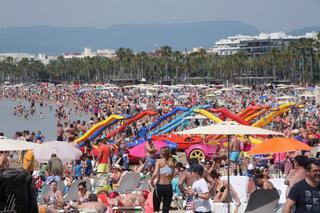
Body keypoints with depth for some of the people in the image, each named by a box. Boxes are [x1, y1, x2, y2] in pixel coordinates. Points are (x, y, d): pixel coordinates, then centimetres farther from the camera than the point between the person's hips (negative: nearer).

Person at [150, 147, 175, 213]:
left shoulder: (159, 161, -7)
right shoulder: (172, 162, 4)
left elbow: (155, 174, -19)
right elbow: (172, 176, 9)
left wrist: (151, 181, -2)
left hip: (159, 186, -3)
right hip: (168, 187, 3)